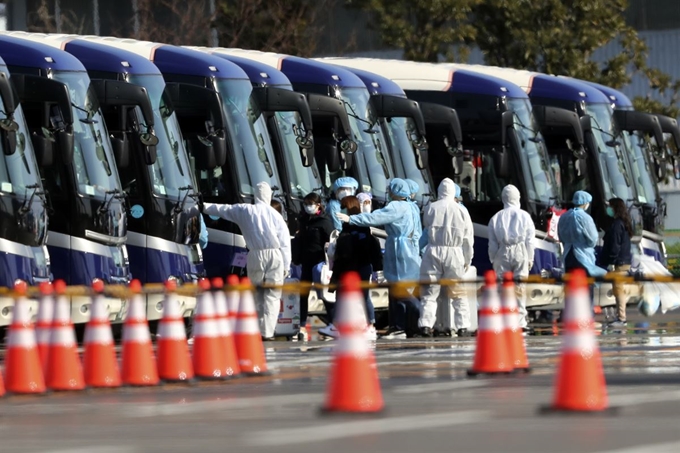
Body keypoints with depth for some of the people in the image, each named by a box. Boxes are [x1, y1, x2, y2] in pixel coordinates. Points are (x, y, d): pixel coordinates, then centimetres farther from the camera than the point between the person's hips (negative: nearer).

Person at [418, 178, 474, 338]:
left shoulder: (430, 208, 1)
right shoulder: (461, 210, 1)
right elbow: (468, 238, 5)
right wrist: (468, 259, 14)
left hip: (433, 251, 0)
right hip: (454, 252, 0)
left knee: (429, 291, 3)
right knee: (459, 292, 9)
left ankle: (426, 324, -8)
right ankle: (463, 326, 7)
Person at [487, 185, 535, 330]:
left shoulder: (496, 218, 3)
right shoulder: (524, 216, 2)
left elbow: (492, 242, 3)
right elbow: (530, 240, 3)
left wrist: (493, 259, 10)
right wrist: (530, 258, 10)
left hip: (502, 253, 0)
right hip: (520, 252, 0)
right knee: (520, 287, 1)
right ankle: (520, 321, -3)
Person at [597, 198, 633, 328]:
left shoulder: (617, 224, -15)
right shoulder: (625, 223, 15)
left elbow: (615, 245, -19)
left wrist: (611, 262, -18)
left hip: (618, 263, -10)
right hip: (625, 261, 10)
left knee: (618, 290, -7)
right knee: (618, 291, 13)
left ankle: (621, 319, -6)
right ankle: (620, 317, 16)